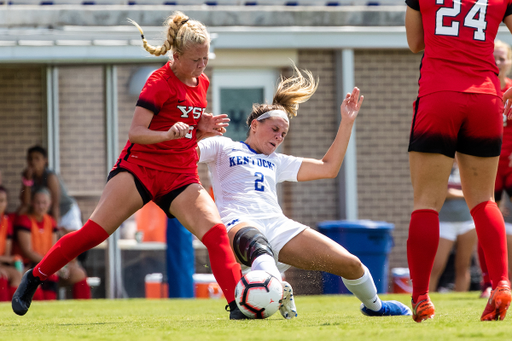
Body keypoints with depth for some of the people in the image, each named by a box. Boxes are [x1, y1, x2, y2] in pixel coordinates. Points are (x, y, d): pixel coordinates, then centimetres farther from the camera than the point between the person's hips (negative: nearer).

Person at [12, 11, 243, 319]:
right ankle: (34, 278, 5)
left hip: (180, 176, 5)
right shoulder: (160, 83, -10)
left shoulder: (201, 84, 11)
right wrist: (168, 134, -34)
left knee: (216, 230, -18)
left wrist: (204, 129, 2)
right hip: (140, 167, -5)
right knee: (94, 232, -12)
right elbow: (135, 132, -17)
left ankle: (238, 305, -20)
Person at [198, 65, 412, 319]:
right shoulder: (223, 148, 19)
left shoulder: (277, 162, 34)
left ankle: (373, 305, 26)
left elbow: (328, 168, 31)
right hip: (237, 222, -6)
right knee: (256, 241, -47)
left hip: (278, 225, 6)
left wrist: (347, 122, 28)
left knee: (351, 264, -2)